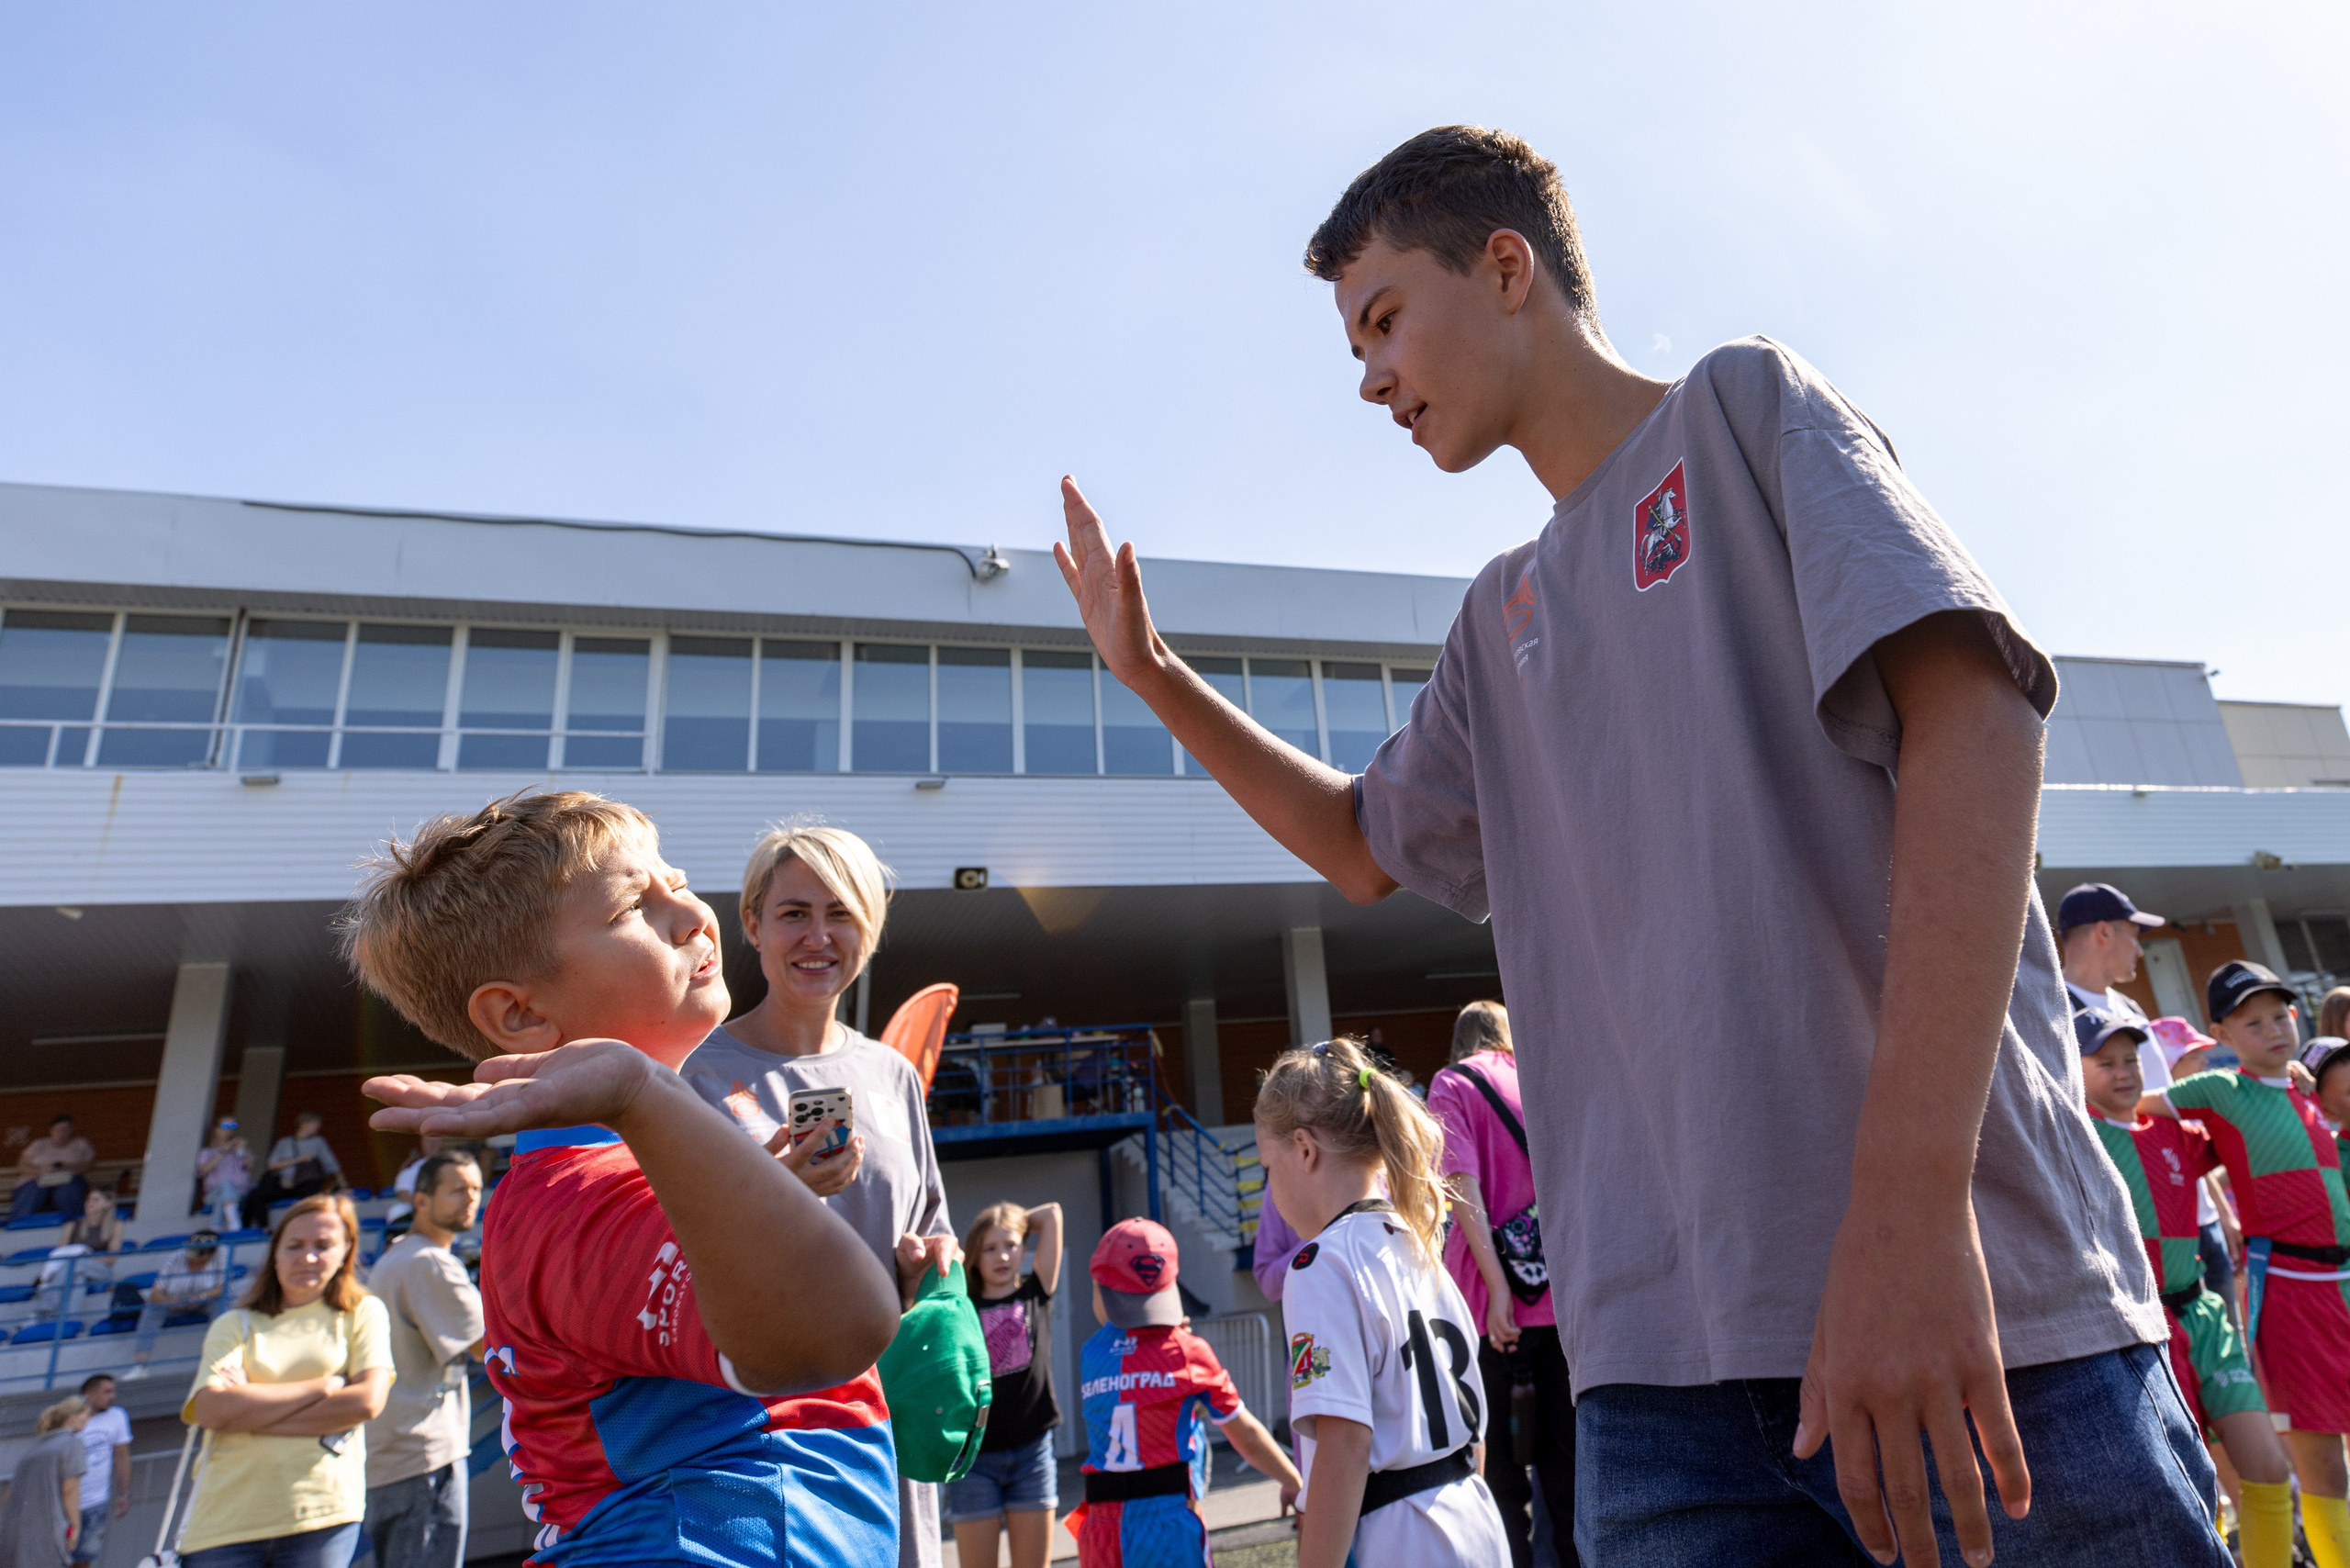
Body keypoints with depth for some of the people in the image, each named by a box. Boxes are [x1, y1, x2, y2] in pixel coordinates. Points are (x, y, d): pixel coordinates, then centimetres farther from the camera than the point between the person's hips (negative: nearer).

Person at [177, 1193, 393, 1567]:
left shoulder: (363, 1313, 8)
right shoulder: (235, 1325, 11)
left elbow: (367, 1402, -6)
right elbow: (212, 1409, -6)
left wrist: (251, 1412, -6)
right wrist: (325, 1385, -7)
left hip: (322, 1516, -1)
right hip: (225, 1520, 1)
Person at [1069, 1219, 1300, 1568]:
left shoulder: (1090, 1355, 2)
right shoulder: (1189, 1352, -4)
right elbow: (1247, 1436, 5)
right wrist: (1294, 1482, 18)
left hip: (1102, 1530, 3)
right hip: (1168, 1522, -3)